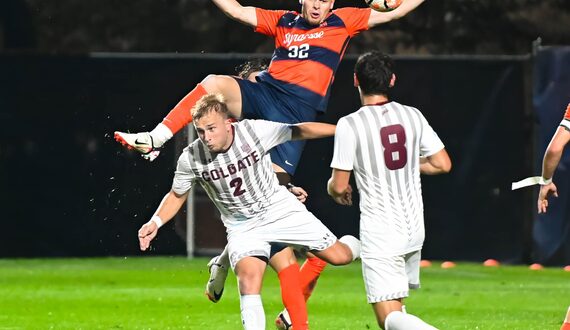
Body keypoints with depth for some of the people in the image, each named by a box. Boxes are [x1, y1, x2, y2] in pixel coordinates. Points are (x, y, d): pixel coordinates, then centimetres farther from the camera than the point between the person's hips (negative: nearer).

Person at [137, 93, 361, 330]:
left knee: (338, 256, 1)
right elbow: (177, 195, 1)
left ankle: (351, 244, 38)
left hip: (281, 209, 0)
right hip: (243, 226, 0)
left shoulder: (254, 131, -23)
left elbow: (299, 131, -11)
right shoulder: (191, 159, -17)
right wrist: (155, 222, -14)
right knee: (249, 277, -27)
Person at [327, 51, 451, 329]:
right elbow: (442, 164, 6)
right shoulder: (412, 116, 2)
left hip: (379, 232, -5)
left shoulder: (349, 125, -12)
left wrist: (335, 189, 15)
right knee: (394, 306, 24)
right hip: (414, 228, 6)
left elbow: (338, 186, -9)